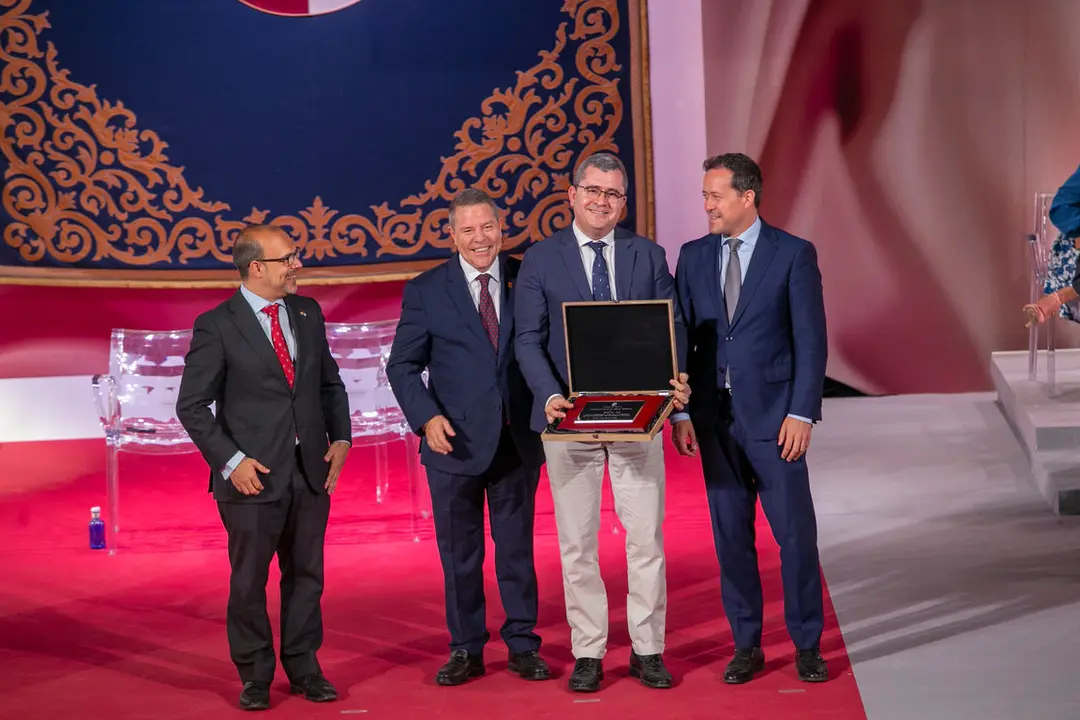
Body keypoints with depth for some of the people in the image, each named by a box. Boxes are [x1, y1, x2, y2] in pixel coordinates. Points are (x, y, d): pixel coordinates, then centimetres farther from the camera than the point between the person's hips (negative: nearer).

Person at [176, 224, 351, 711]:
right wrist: (230, 461, -13)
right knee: (249, 581, 5)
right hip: (253, 476, -4)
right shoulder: (216, 326, -8)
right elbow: (192, 405, -6)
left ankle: (304, 668, 23)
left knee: (306, 575, 11)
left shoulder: (308, 313, 9)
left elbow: (330, 383, 16)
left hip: (311, 471, 5)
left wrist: (340, 437, 3)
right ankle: (255, 677, 20)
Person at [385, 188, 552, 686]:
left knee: (517, 548, 9)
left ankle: (522, 645, 20)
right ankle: (465, 650, 20)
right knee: (459, 554, 8)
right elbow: (403, 365, 0)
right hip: (456, 441, 0)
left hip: (517, 439, 1)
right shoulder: (426, 291, 0)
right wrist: (427, 417, -14)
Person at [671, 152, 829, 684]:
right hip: (714, 417, 3)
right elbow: (680, 338, 8)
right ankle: (746, 645, 19)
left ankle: (807, 645, 14)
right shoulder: (693, 256, 8)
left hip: (773, 415, -3)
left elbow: (811, 340, -5)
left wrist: (802, 413, -11)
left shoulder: (793, 254, -3)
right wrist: (680, 412, 2)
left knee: (796, 533, 0)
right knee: (731, 536, 8)